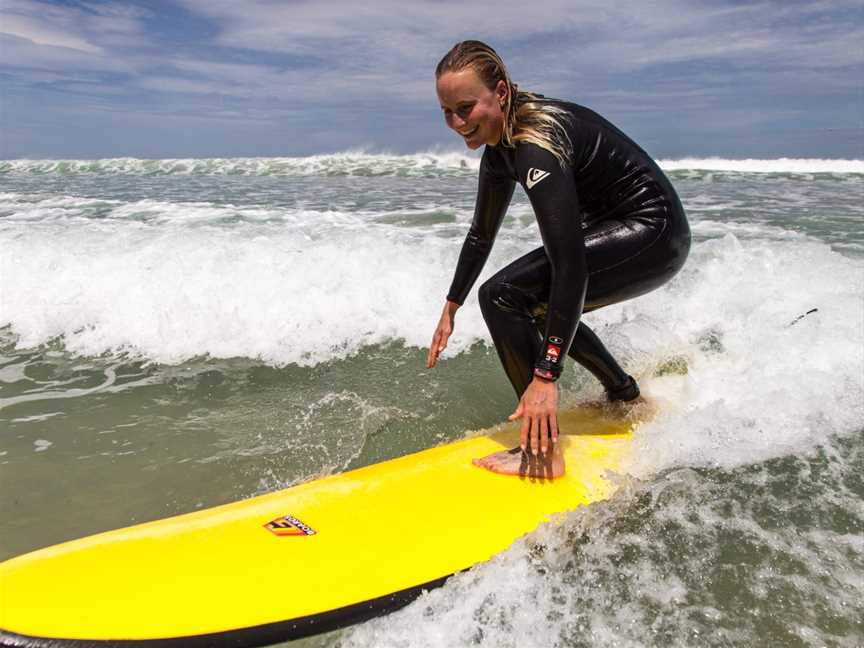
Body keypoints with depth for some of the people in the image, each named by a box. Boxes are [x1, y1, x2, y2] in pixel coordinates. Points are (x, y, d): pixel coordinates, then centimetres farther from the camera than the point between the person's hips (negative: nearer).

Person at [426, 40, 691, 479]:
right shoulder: (502, 141, 4)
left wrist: (547, 375, -34)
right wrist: (450, 310, 19)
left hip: (652, 235, -10)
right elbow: (481, 236, 15)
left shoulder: (536, 146, -26)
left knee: (502, 295, -19)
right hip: (619, 229, 10)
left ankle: (541, 452, -14)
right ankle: (623, 393, 33)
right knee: (537, 304, 22)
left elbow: (570, 267, -33)